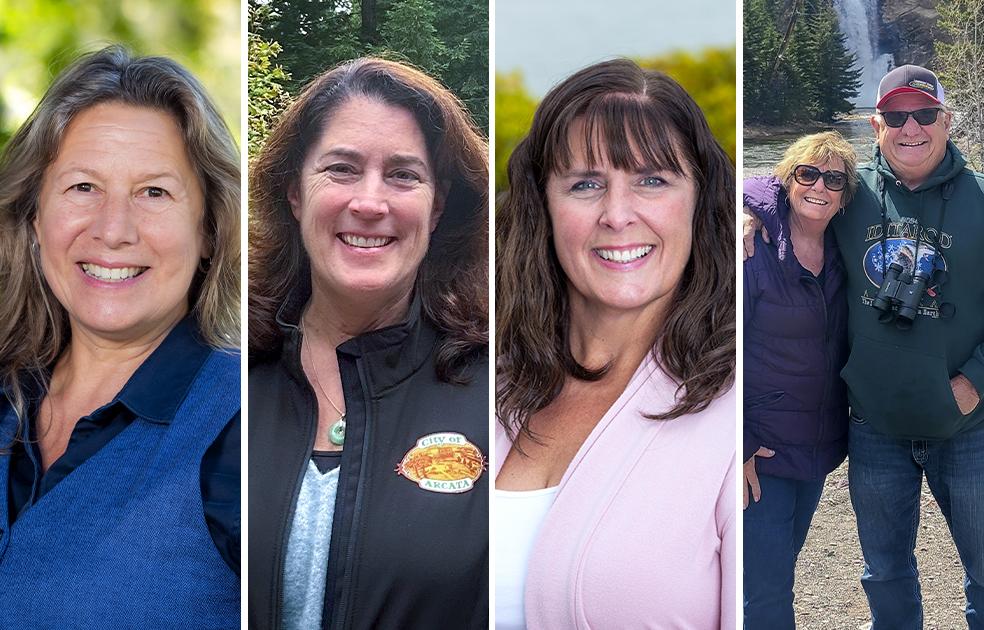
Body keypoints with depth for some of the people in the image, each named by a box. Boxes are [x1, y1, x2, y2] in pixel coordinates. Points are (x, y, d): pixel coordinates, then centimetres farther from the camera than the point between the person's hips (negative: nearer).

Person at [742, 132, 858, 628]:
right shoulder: (755, 251, -16)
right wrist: (738, 447, -17)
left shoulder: (840, 255, 4)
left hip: (819, 447, 7)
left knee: (781, 565, 19)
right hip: (759, 453, -6)